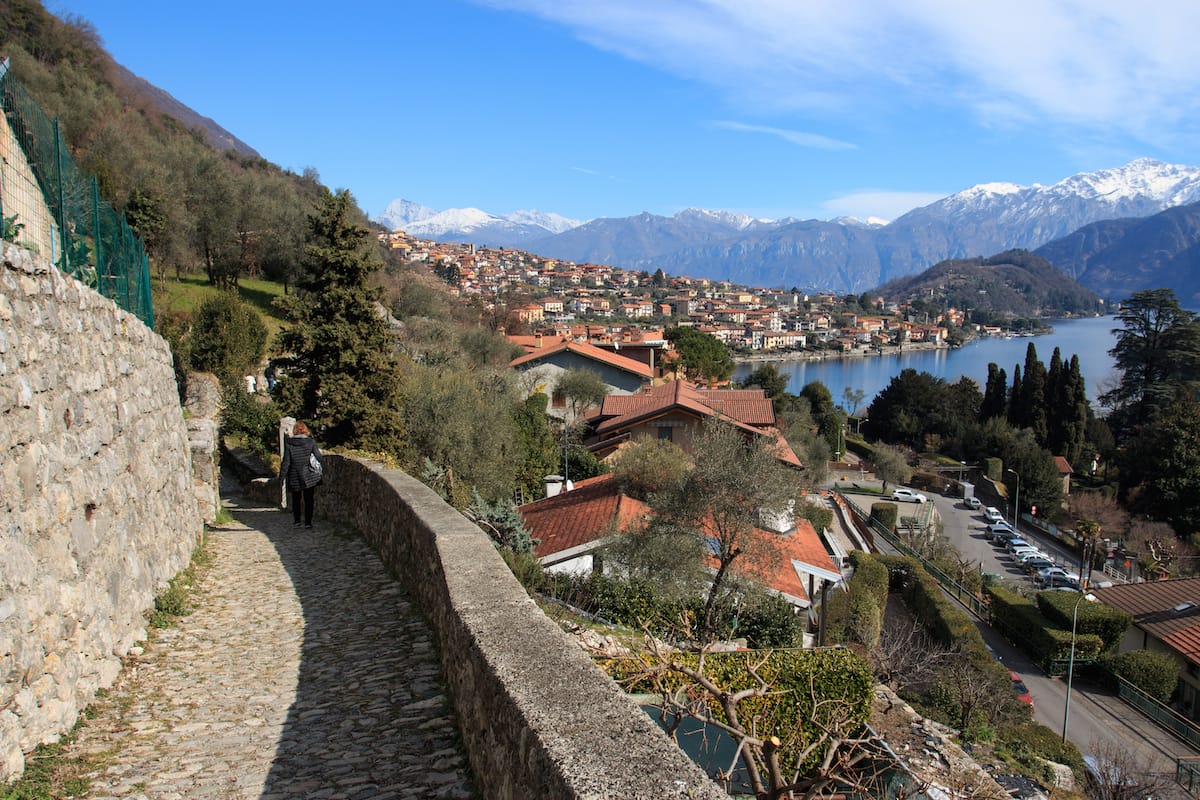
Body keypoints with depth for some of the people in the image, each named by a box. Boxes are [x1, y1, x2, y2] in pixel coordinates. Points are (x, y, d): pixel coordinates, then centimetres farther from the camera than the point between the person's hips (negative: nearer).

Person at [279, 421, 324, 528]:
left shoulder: (288, 443, -6)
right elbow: (320, 457, -4)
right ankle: (308, 522, 5)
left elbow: (286, 461, -7)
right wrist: (324, 468, 11)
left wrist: (282, 476, 0)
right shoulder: (311, 442, -7)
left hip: (294, 476, 1)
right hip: (308, 476, 0)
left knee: (295, 499, 17)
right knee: (308, 500, 7)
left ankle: (296, 521, 18)